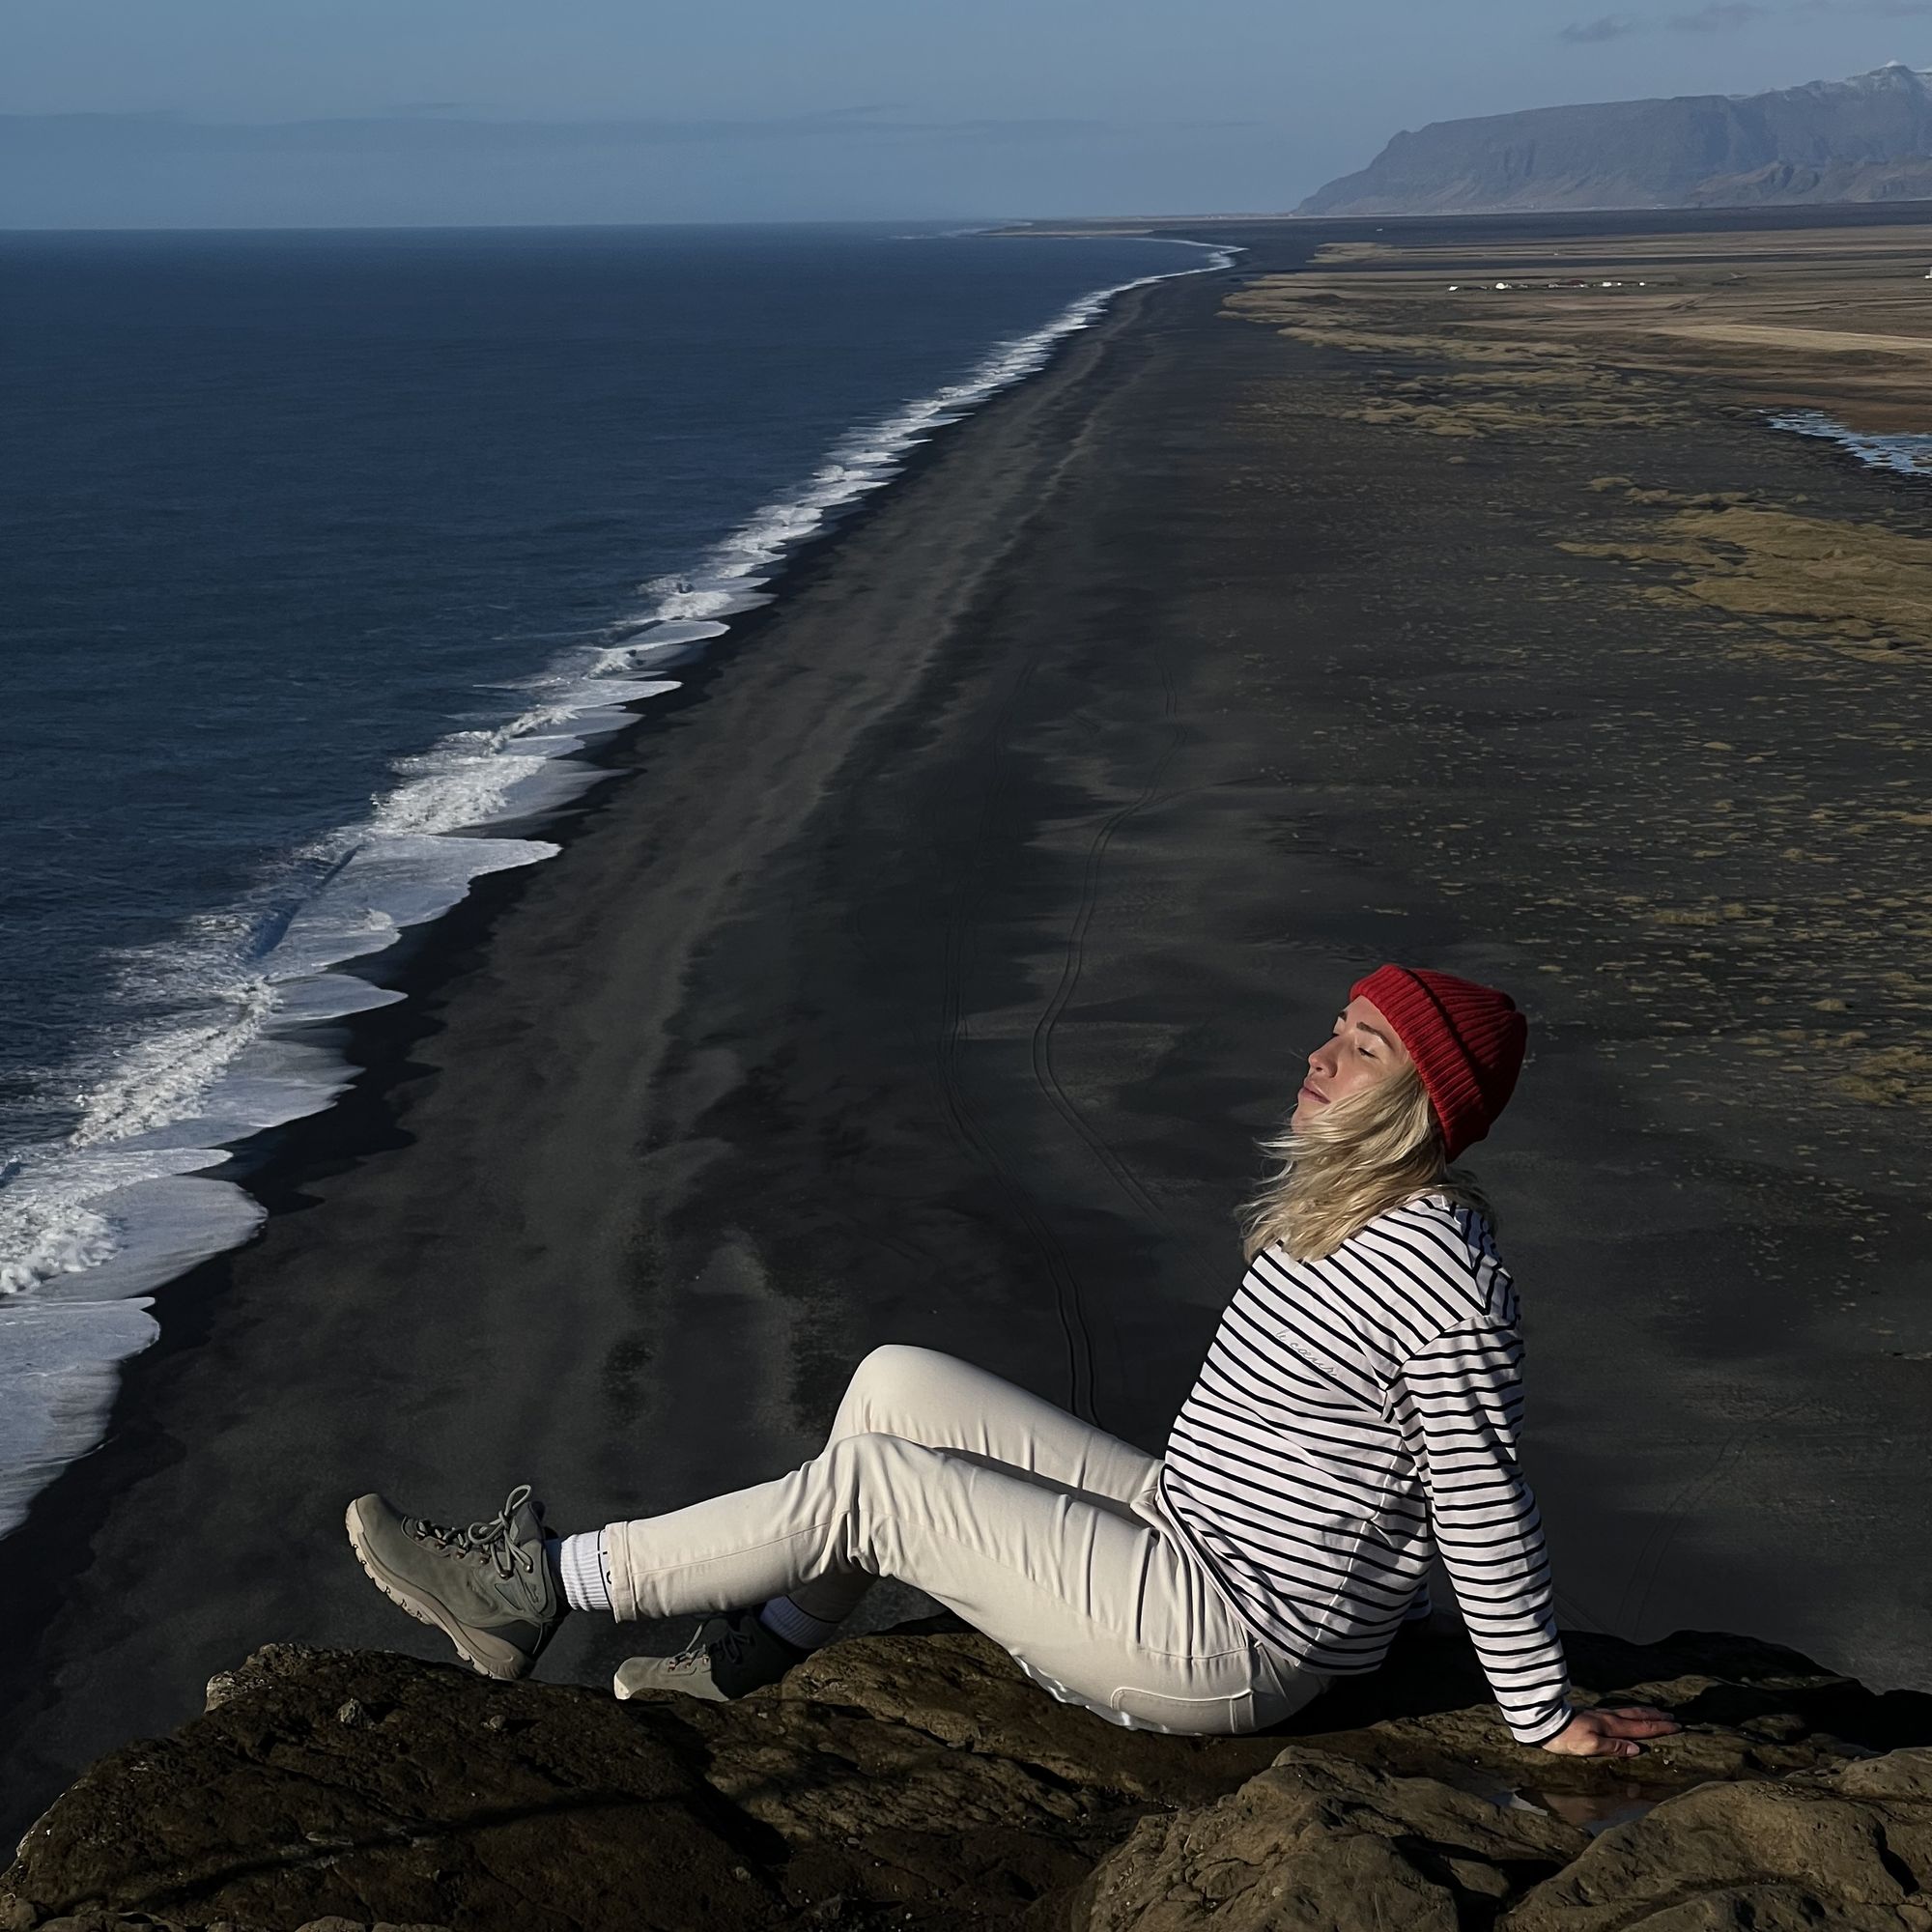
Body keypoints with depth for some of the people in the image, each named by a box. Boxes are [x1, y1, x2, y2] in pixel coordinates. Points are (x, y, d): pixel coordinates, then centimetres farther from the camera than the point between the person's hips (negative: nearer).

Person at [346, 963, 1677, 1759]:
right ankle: (767, 1648, 18)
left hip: (1230, 1650, -10)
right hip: (1192, 1534, 10)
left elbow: (1487, 1512, -18)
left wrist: (1546, 1720, -10)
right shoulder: (1334, 1203, 8)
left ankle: (541, 1586, -3)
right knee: (895, 1383, 5)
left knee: (867, 1477, -14)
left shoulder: (1439, 1270, -24)